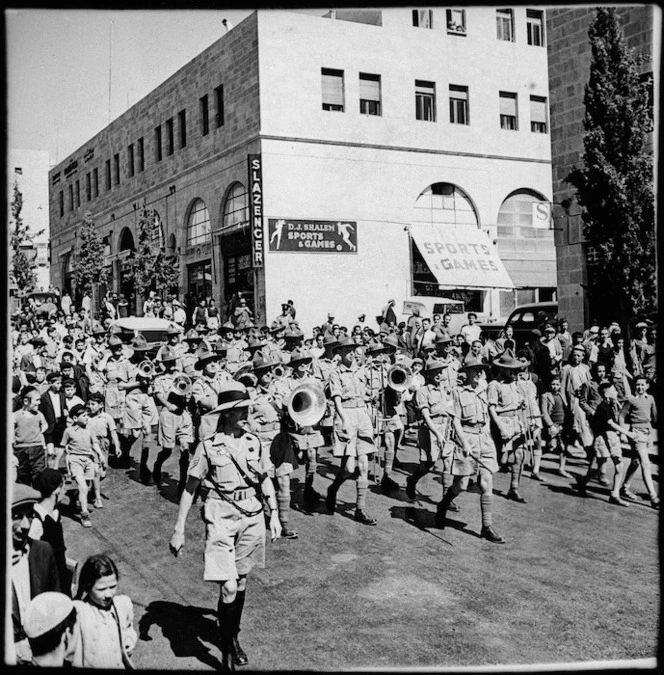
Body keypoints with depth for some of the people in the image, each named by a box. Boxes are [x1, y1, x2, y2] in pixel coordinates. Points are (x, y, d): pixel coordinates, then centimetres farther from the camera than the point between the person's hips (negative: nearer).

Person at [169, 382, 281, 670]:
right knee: (228, 587, -10)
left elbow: (265, 481, 14)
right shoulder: (208, 446, -9)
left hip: (252, 518, 4)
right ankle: (226, 648, 10)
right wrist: (178, 529, -5)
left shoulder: (254, 443, 2)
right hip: (221, 519, -4)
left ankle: (234, 636, 35)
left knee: (241, 581, 14)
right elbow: (190, 488, -4)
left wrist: (274, 514, 9)